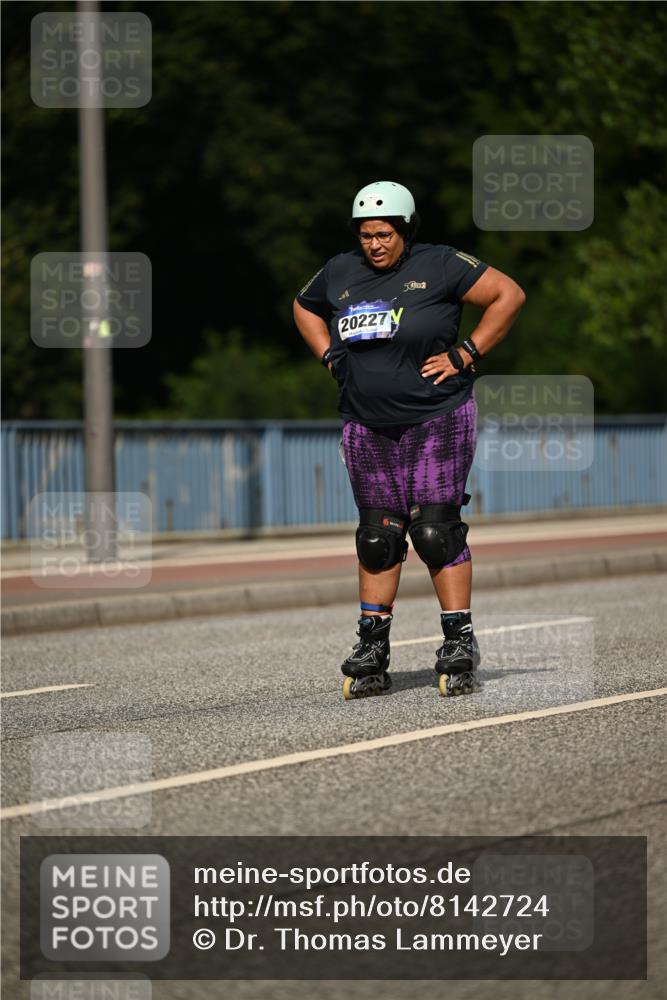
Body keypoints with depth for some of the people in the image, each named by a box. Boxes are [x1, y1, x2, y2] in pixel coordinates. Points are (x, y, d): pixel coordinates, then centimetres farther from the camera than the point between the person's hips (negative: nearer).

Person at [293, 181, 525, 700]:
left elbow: (509, 295, -6)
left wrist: (466, 353, -9)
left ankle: (460, 643, -3)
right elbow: (305, 308, 27)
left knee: (436, 530, -10)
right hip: (368, 428, 4)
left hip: (438, 421, -4)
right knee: (378, 536, 6)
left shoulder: (440, 266, -8)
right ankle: (372, 648, 11)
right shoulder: (340, 274, 6)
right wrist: (330, 356, 10)